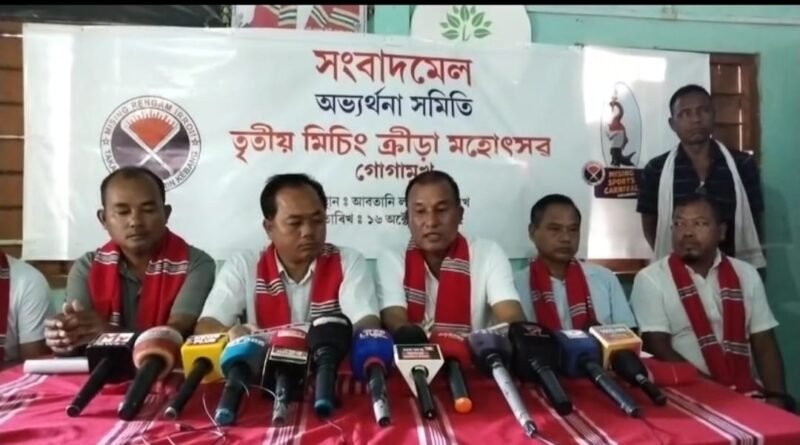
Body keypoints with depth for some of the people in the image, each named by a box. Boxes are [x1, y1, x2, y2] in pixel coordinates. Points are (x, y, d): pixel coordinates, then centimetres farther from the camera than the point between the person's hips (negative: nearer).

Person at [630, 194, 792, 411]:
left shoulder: (746, 275, 8)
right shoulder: (650, 279, -5)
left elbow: (765, 345, 8)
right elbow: (658, 349, -10)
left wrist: (776, 396, -6)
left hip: (745, 391, 4)